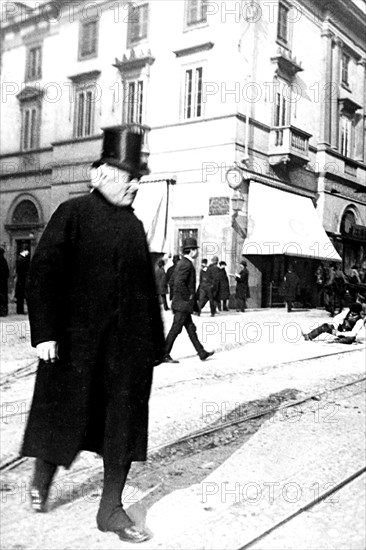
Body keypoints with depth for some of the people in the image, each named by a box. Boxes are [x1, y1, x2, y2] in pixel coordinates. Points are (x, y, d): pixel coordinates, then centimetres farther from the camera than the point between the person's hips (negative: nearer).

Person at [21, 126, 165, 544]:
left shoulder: (134, 225, 11)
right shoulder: (73, 214, -4)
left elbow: (146, 286, 11)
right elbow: (42, 274, -10)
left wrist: (154, 343, 9)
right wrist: (44, 333, -17)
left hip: (128, 343, 5)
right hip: (77, 339, -4)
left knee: (126, 421, 7)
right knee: (65, 413, 11)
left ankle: (110, 509, 23)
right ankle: (42, 475, 43)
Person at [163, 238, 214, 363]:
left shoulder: (182, 263, 15)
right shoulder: (186, 264, -17)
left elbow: (176, 281, 21)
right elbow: (179, 282, -28)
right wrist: (188, 296, -17)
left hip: (180, 302, 10)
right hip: (183, 304, -10)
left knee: (191, 329, 13)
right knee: (175, 329, -4)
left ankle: (202, 353, 21)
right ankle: (164, 355, 2)